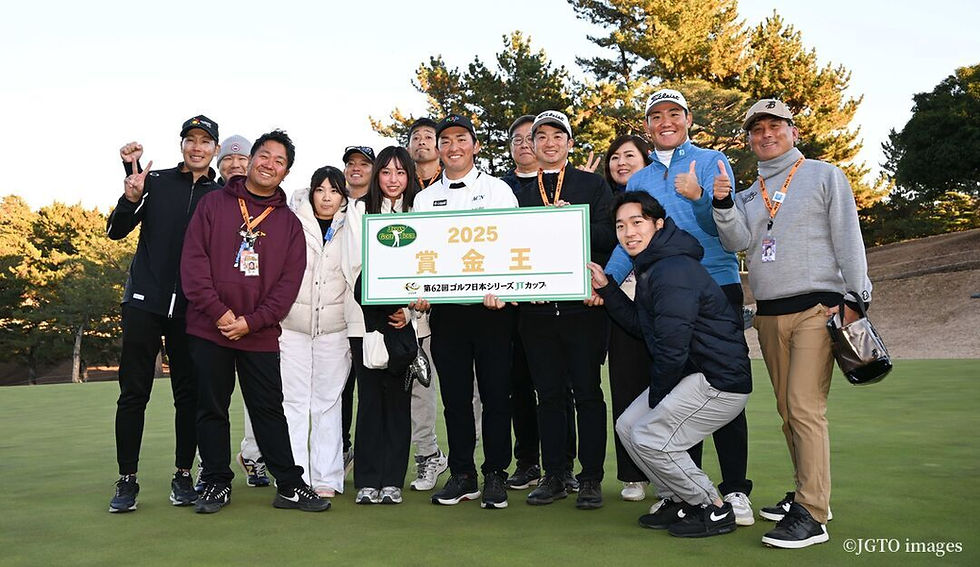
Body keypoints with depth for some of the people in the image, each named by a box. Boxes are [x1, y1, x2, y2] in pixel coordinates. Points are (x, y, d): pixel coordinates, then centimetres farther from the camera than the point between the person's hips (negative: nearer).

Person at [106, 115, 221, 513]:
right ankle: (127, 480, 11)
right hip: (145, 301, -1)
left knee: (189, 393, 5)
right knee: (133, 393, 2)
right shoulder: (157, 182, 4)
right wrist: (132, 198, -17)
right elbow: (115, 231, 0)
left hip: (192, 308, 1)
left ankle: (183, 476, 16)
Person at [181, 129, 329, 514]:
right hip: (209, 329, 0)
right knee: (212, 409, 8)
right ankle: (217, 484, 21)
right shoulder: (214, 203, 4)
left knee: (270, 410, 6)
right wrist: (218, 312, -13)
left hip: (260, 335, 0)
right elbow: (193, 261, -4)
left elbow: (289, 281, 0)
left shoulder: (289, 222, 7)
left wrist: (252, 320, -11)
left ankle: (290, 486, 13)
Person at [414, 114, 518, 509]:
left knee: (496, 392, 1)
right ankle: (462, 474, 18)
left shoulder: (498, 190, 6)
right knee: (454, 394, 7)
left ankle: (495, 475, 13)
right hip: (446, 309, 3)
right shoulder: (425, 198, 14)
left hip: (492, 306, -2)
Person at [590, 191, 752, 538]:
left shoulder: (673, 272, -22)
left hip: (720, 382, -11)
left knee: (650, 438, -12)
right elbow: (640, 325, 16)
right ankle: (680, 502, 20)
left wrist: (655, 395, -10)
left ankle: (715, 510, 6)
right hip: (692, 375, 11)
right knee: (628, 426, 9)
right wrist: (605, 289, 11)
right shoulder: (651, 268, 12)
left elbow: (672, 348, -24)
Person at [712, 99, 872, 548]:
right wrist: (723, 203, -15)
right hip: (769, 314, 5)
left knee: (805, 408, -13)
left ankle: (811, 515, -11)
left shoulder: (824, 176, 5)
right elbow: (738, 241, 1)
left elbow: (848, 240, 0)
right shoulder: (749, 193, 17)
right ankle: (806, 493, 21)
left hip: (816, 309, -5)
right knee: (787, 409, 9)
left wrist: (854, 298, -7)